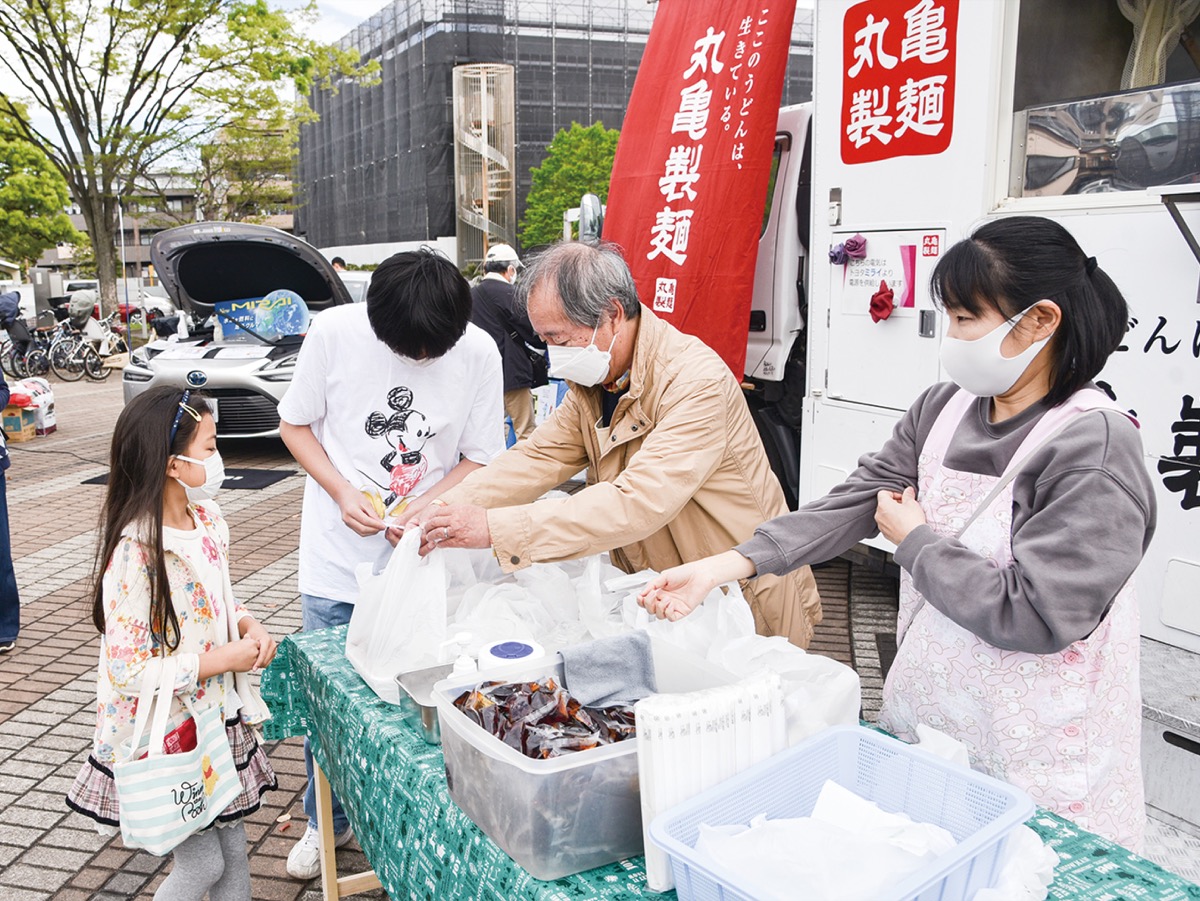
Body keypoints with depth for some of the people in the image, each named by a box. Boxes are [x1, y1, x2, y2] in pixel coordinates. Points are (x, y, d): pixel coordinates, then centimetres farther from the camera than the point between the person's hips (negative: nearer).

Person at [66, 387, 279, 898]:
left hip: (218, 719, 7)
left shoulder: (208, 519, -1)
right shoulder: (134, 553, -26)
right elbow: (130, 672, -25)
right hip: (164, 739, -7)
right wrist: (223, 659, -20)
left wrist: (250, 627, -5)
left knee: (232, 850, 17)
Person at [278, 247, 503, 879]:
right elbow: (295, 424, 0)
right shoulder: (334, 332, -13)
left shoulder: (478, 352, -12)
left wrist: (426, 508, -20)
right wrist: (342, 492, -15)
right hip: (339, 557, 1)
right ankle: (327, 821, 36)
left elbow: (478, 458, -3)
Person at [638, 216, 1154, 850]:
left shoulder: (1095, 446, -20)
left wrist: (915, 540, -14)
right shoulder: (943, 407, 0)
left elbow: (1034, 615, -26)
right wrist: (724, 566, -15)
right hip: (923, 707, 6)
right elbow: (857, 499, -6)